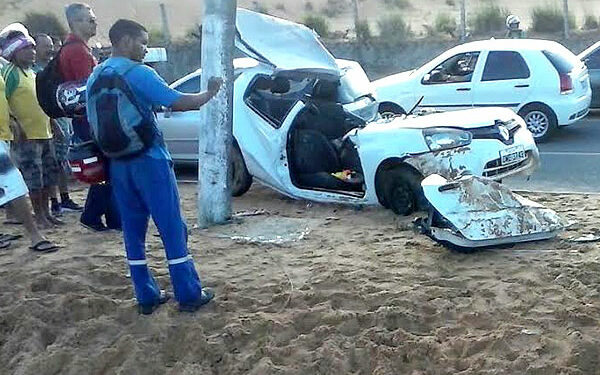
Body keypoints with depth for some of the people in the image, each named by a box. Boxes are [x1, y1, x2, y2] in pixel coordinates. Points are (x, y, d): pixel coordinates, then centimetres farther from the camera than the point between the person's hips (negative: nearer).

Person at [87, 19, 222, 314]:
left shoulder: (96, 76, 10)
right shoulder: (138, 73, -13)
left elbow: (93, 120, 16)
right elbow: (178, 103, -18)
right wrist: (210, 92, -3)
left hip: (117, 164, 7)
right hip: (148, 160, -7)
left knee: (133, 231, 11)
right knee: (172, 228, 1)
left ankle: (146, 297, 16)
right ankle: (189, 295, 7)